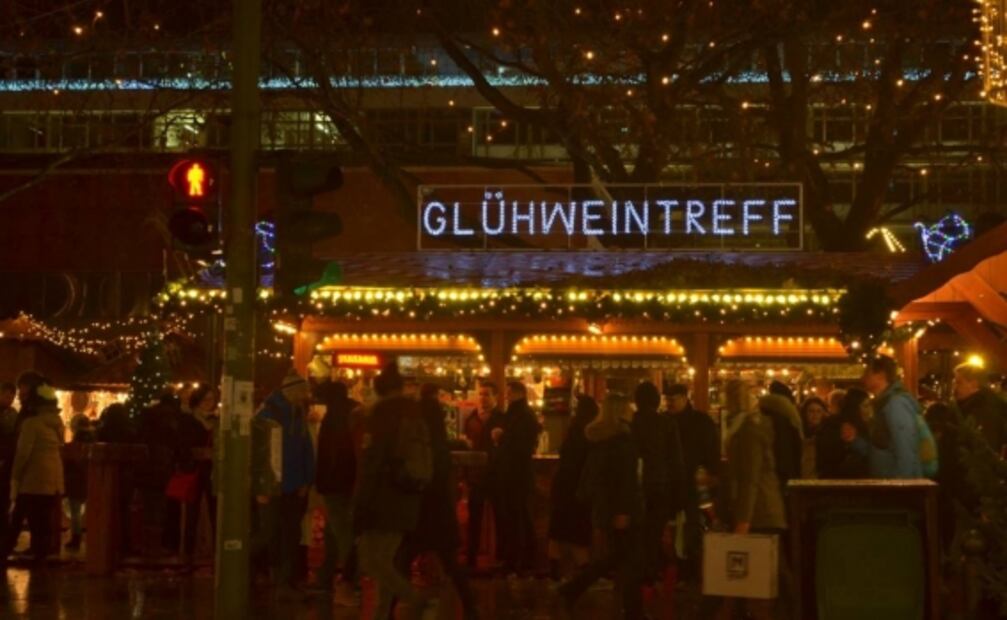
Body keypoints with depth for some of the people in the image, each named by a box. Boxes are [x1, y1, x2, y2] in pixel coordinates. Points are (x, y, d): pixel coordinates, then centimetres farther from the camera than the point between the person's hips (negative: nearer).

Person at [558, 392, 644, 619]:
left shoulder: (597, 435, 9)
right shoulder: (622, 436, -15)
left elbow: (590, 470, 13)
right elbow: (625, 477, -19)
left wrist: (588, 498, 17)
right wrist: (623, 510, -21)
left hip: (604, 504, 8)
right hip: (621, 505, -8)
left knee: (613, 555, 18)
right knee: (629, 559, 0)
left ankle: (571, 590, 15)